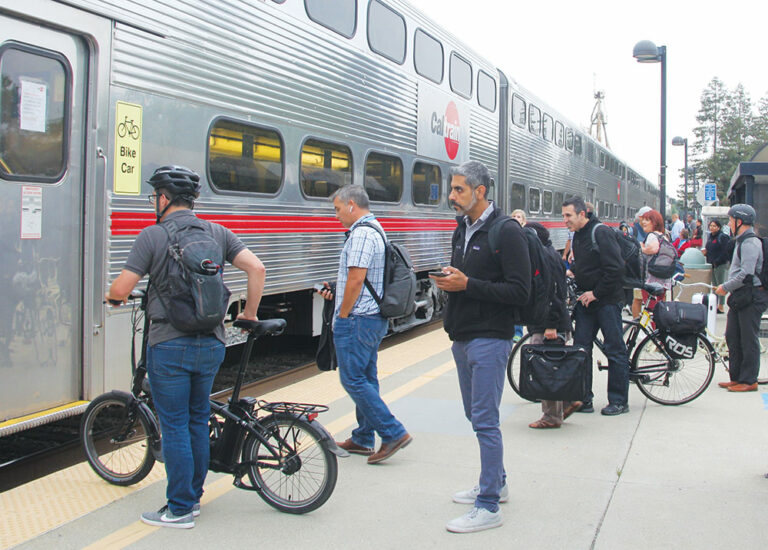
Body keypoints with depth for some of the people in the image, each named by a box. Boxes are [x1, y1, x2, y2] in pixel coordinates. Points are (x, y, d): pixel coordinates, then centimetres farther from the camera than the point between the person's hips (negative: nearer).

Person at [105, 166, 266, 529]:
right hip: (211, 344, 5)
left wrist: (112, 295, 13)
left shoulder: (152, 235, -7)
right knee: (198, 421, 17)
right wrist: (249, 314, 10)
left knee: (174, 427, 4)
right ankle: (194, 496, 29)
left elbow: (121, 289, -10)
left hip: (170, 346, -5)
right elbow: (257, 269, -2)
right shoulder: (217, 233, 6)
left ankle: (180, 510, 11)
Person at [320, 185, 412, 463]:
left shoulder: (361, 234, -17)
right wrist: (336, 291, 15)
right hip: (375, 318, 11)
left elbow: (356, 278, -23)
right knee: (366, 379, 14)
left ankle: (394, 433, -5)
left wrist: (342, 315, -14)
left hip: (357, 319, -11)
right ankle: (363, 439, 22)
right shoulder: (375, 230, 16)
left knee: (353, 380, -5)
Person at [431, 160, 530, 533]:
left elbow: (519, 292, -18)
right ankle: (495, 483, 33)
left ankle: (489, 507, 2)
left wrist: (467, 285, -21)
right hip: (462, 338, 9)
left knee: (485, 421, -6)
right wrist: (447, 280, 1)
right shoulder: (462, 230, 14)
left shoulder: (506, 232, -13)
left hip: (489, 339, -9)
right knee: (476, 416, 17)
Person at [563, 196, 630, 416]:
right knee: (581, 348, 5)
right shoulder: (577, 236, 12)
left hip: (607, 300, -8)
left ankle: (619, 401, 9)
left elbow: (616, 269, -19)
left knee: (614, 349, 0)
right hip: (587, 300, 8)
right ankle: (583, 398, 13)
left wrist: (596, 293, -15)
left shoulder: (601, 233, -14)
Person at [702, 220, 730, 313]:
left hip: (721, 264, -8)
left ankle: (721, 306, -1)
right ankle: (715, 304, 19)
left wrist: (716, 262, -17)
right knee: (714, 285, 12)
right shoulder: (710, 237, 14)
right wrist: (705, 252, 3)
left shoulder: (723, 237, -11)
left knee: (720, 285, -5)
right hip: (711, 264, 8)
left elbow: (725, 252, -16)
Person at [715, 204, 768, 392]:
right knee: (732, 337, 12)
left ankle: (749, 381, 4)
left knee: (748, 340, -3)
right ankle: (737, 378, 20)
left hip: (751, 297, -10)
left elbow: (746, 274, -23)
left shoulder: (750, 243, -16)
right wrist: (727, 287, 14)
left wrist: (725, 287, -14)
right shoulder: (741, 241, 17)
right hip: (740, 296, 10)